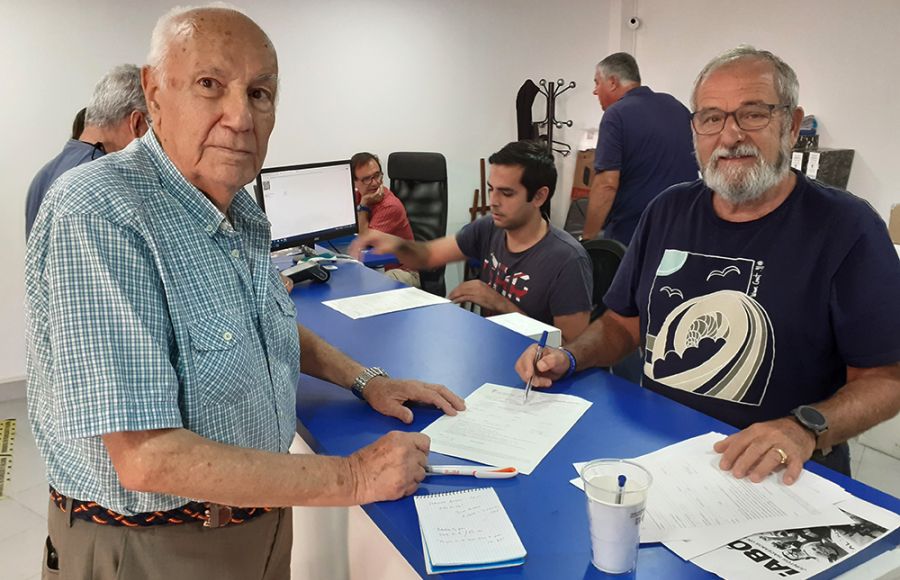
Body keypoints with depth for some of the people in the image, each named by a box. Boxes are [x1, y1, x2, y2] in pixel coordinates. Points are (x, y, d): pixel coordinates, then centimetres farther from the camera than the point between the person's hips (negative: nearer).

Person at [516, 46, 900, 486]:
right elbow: (623, 322, 15)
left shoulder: (846, 227, -6)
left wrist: (806, 429, -24)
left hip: (775, 476, -3)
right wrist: (568, 359, -3)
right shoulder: (669, 211, 8)